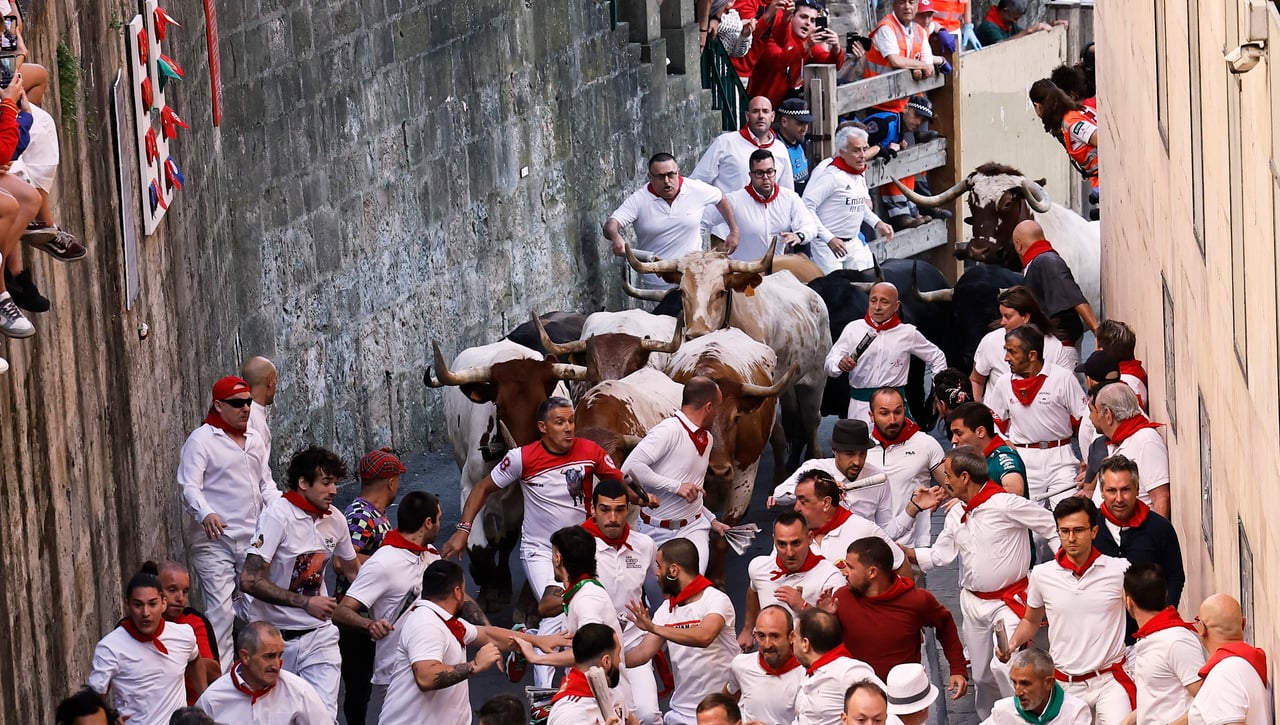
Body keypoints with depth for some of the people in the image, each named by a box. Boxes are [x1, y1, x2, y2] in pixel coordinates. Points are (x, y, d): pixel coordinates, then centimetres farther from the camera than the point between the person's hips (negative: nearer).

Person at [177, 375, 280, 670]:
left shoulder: (254, 440, 16)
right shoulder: (201, 440, -6)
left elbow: (265, 483, 21)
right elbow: (190, 487, -15)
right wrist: (205, 514, -35)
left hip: (252, 539, 7)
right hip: (214, 539, -7)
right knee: (221, 610, -13)